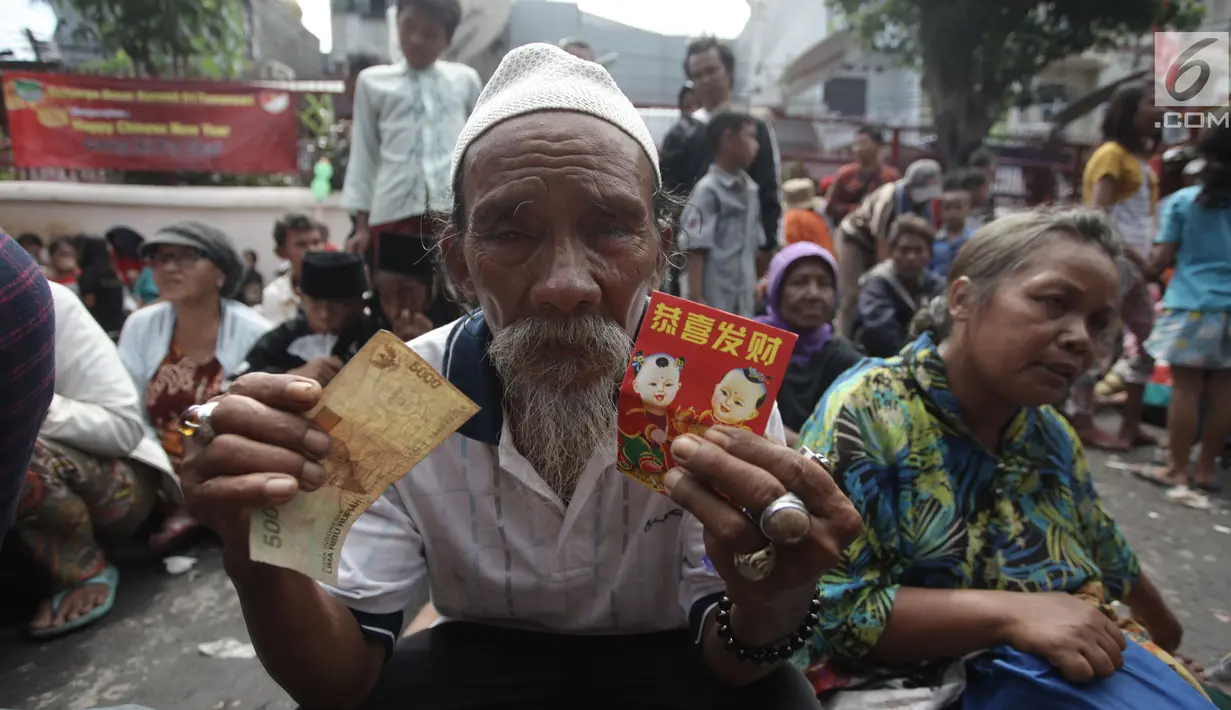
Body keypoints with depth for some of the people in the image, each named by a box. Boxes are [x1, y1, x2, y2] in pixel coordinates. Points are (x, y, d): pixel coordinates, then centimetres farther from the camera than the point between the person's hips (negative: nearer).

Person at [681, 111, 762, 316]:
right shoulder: (707, 191, -12)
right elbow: (695, 249, -16)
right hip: (713, 300, -8)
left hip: (742, 301, 8)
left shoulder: (749, 189, 12)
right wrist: (695, 297, -19)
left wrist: (753, 288, 17)